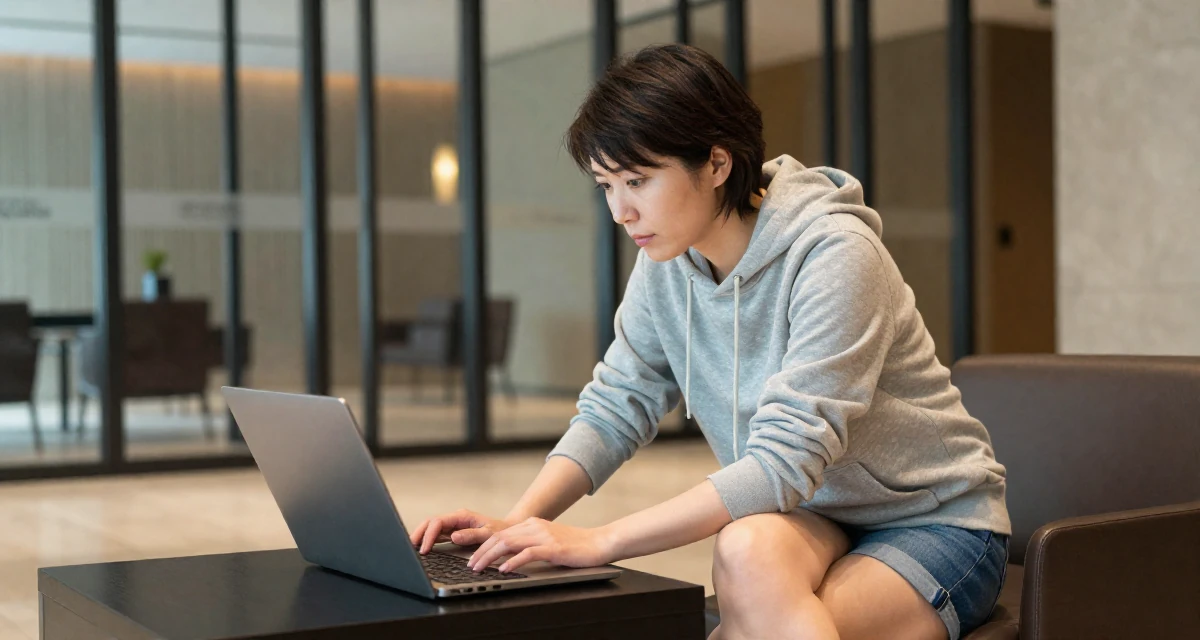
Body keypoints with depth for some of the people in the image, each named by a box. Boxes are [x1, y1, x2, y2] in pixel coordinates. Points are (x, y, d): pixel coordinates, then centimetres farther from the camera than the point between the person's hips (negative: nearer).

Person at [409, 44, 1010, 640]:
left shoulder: (833, 256, -24)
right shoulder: (667, 262, -2)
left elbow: (785, 460, -30)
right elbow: (616, 406, 2)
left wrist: (599, 541, -33)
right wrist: (520, 523, -14)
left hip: (935, 524, -4)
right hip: (816, 517, 5)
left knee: (749, 548, -35)